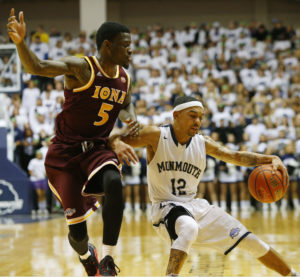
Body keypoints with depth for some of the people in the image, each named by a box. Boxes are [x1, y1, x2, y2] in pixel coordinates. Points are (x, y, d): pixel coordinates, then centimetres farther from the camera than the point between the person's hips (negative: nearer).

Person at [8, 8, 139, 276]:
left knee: (114, 184, -31)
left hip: (98, 148, 4)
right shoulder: (80, 68, -15)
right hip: (65, 153, -4)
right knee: (77, 228, -3)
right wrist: (20, 43, -49)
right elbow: (38, 67, -30)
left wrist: (132, 119, 3)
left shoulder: (124, 78, 4)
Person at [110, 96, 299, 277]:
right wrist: (119, 146, -37)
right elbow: (115, 140, -12)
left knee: (249, 240, 4)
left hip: (196, 205, 5)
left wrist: (271, 159, -7)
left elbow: (236, 157, 7)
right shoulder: (156, 136, -10)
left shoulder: (203, 143, 2)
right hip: (167, 207, -5)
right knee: (189, 228, -42)